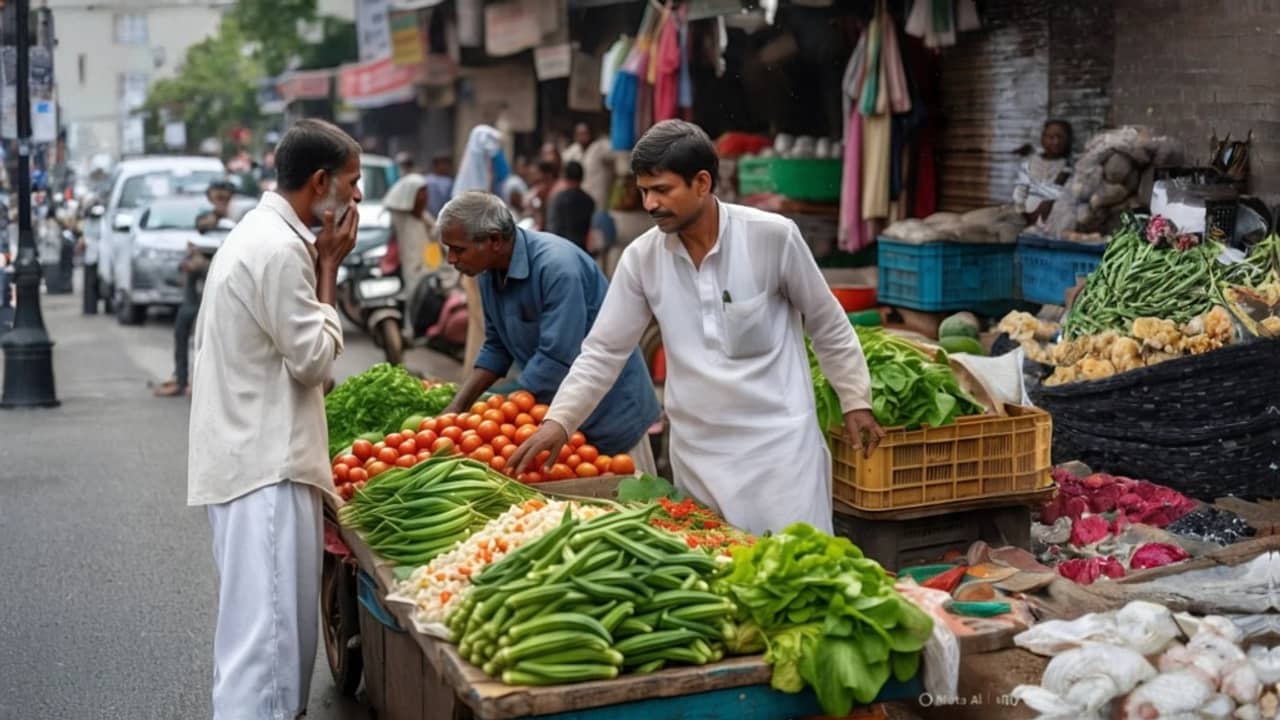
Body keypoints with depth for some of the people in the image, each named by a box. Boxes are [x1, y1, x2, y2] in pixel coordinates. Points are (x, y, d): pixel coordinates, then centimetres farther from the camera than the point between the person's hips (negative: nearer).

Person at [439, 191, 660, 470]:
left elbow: (556, 360, -29)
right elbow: (496, 349, 8)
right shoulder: (489, 274, -1)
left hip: (610, 412, -7)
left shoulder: (557, 265, -26)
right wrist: (455, 410, -2)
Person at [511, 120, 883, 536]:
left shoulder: (773, 237, -11)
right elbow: (603, 351, 1)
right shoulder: (641, 258, -3)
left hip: (779, 437, -3)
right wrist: (558, 421, -8)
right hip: (697, 447, 3)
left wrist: (855, 401, 2)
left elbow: (828, 325, 1)